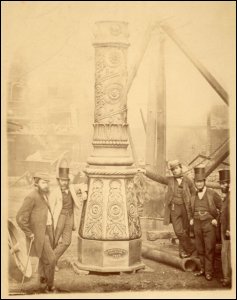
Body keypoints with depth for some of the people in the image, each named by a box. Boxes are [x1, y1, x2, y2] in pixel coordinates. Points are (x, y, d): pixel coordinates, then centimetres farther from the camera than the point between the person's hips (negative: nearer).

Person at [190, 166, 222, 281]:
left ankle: (209, 271, 3)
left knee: (209, 249, -3)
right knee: (200, 249, 9)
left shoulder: (212, 194, -7)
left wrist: (217, 219, -8)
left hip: (209, 224, -4)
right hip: (197, 224, 4)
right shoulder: (193, 196, 6)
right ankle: (203, 269, 20)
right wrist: (192, 219, 12)